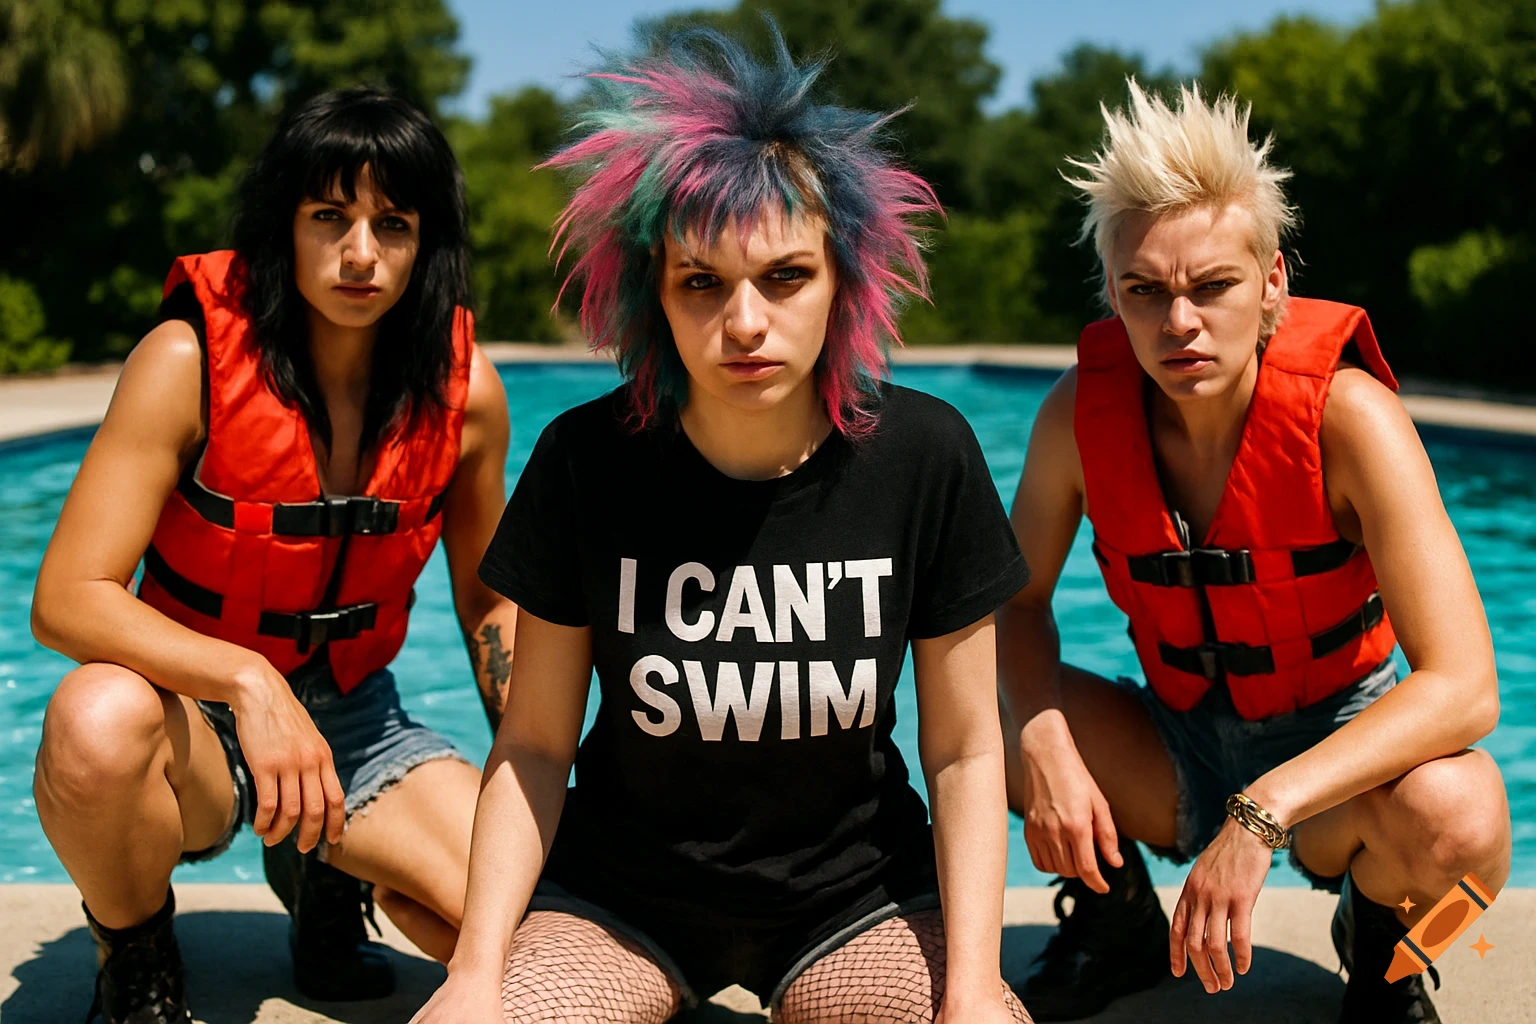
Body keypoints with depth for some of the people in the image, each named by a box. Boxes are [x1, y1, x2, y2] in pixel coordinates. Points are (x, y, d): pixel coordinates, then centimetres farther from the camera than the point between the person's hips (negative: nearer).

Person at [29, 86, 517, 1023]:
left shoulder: (463, 387, -8)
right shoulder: (191, 360, -17)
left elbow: (488, 602, 7)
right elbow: (67, 599, -23)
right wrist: (245, 681, -37)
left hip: (353, 717, 3)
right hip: (195, 708, -2)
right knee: (99, 721, -39)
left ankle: (328, 872, 15)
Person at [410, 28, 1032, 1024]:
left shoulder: (924, 456, -12)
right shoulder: (587, 459, -12)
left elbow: (964, 749, -6)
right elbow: (534, 744, -6)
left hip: (855, 892, 1)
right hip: (621, 891, 0)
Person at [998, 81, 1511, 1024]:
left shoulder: (1346, 414, -24)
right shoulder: (1082, 411, -14)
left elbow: (1463, 689, -30)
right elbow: (1019, 599, -2)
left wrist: (1261, 815, -40)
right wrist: (1044, 742, -24)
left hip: (1336, 742, -3)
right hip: (1179, 748, 3)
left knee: (1454, 818, -35)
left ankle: (1379, 947, 4)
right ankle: (1118, 917, 9)